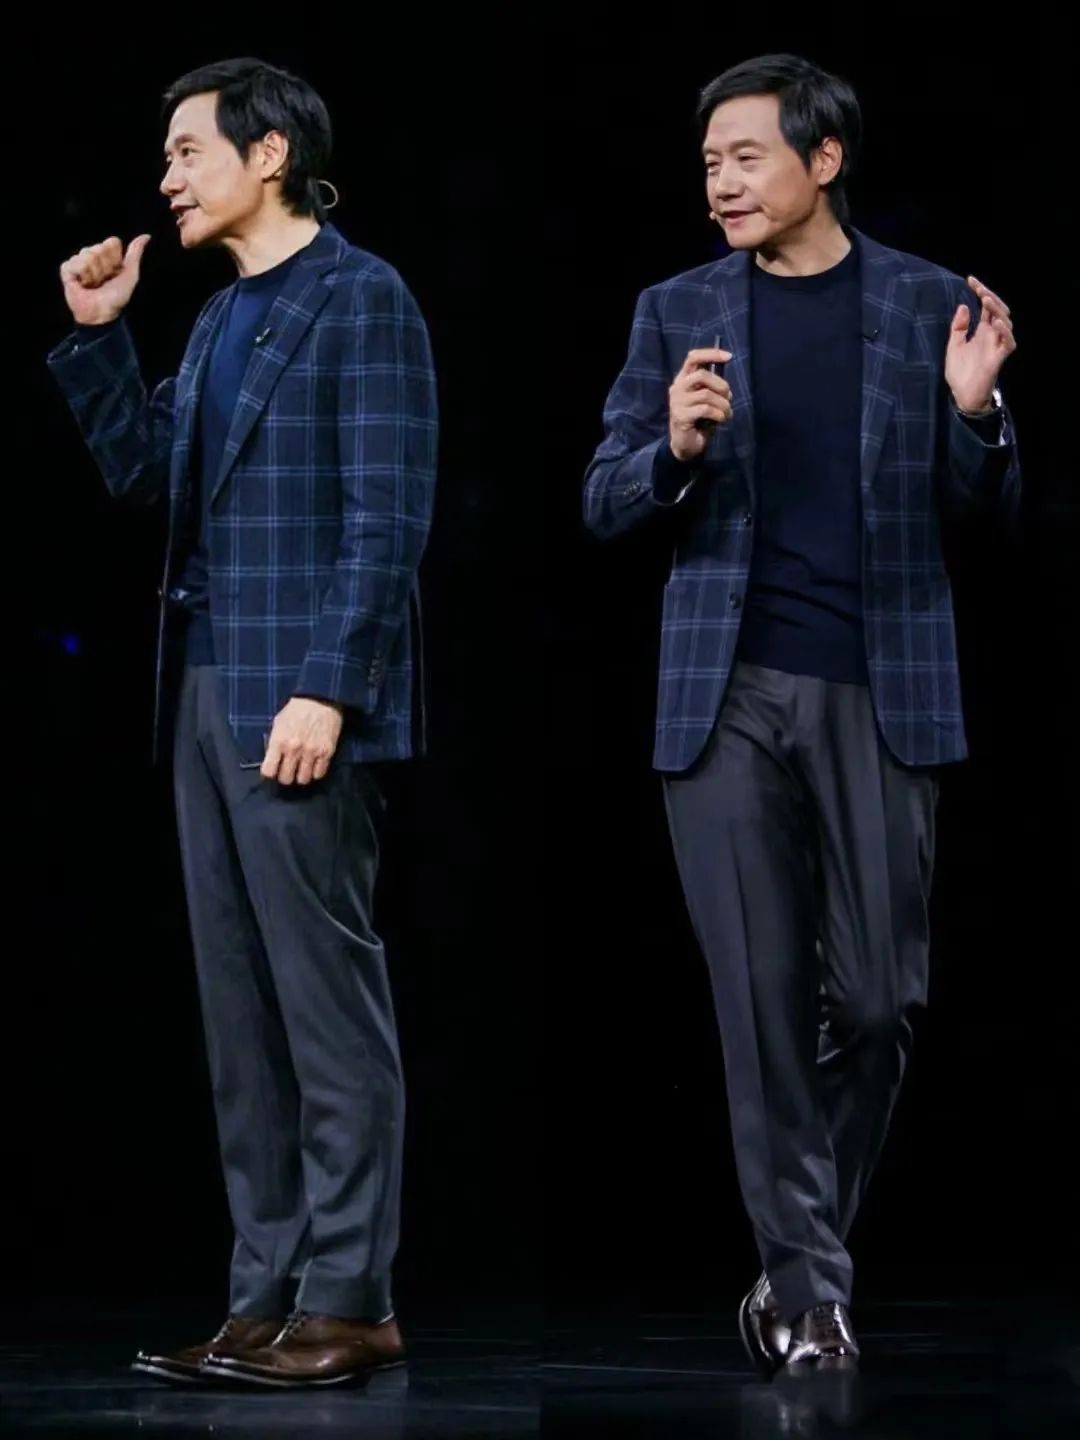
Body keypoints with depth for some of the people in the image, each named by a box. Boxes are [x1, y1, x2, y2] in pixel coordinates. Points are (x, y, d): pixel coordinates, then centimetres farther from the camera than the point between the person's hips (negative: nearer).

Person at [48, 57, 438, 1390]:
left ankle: (348, 1301, -1)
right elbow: (144, 475, 20)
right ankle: (269, 1292, 13)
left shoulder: (359, 298, -7)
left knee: (328, 1004, -5)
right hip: (207, 692, 9)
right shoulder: (222, 315, 18)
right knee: (240, 1011, 8)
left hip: (300, 700, -8)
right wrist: (95, 335, 12)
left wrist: (327, 687, -20)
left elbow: (388, 516, -13)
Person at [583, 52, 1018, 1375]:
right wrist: (676, 443, -15)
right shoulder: (678, 312, 7)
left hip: (879, 692, 0)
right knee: (763, 1000, -1)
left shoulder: (928, 303, 5)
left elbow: (984, 507, 6)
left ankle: (795, 1262, 21)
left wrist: (974, 412, -14)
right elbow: (606, 506, 5)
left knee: (879, 995, 1)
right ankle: (809, 1287, 7)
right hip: (727, 694, 0)